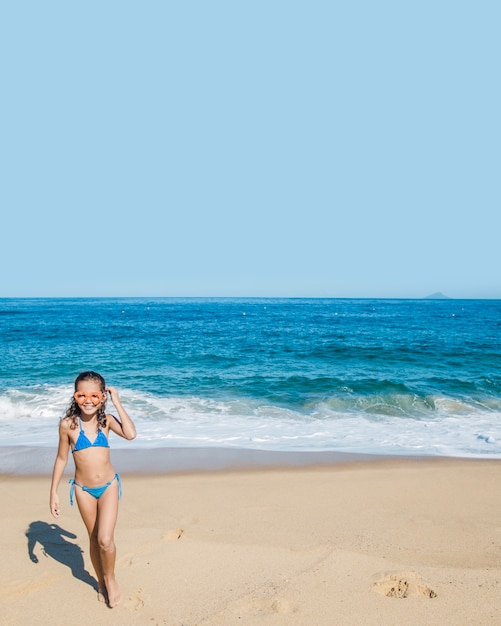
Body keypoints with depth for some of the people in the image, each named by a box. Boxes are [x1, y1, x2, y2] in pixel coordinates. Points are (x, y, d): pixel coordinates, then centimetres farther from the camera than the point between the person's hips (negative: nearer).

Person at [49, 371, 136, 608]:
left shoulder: (106, 420, -9)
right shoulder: (68, 424, -11)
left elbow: (130, 434, -25)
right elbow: (61, 458, 0)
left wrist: (117, 402, -20)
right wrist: (54, 492, 1)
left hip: (109, 486, 0)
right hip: (83, 489, 1)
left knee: (105, 539, -10)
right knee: (94, 539, 15)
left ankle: (110, 578, 19)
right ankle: (101, 582, 38)